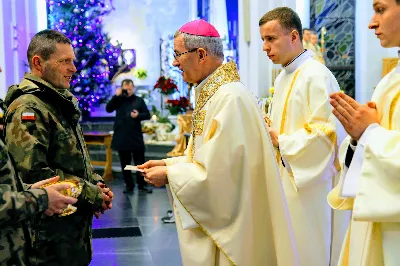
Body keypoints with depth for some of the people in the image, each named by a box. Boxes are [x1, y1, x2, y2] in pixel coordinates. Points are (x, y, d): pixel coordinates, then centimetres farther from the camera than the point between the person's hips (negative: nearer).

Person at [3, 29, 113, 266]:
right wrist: (90, 194, -18)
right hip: (49, 235, -9)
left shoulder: (61, 102, 14)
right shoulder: (28, 108, -17)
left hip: (76, 227, 9)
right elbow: (33, 173, -26)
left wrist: (97, 184, 4)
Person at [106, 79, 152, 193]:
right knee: (125, 163, 7)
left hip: (136, 136, -1)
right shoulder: (118, 100, 7)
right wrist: (116, 96, -15)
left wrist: (138, 115, -13)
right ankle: (129, 186, 15)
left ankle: (142, 185, 10)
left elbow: (147, 115, 7)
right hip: (121, 137, 1)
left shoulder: (139, 100, 6)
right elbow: (108, 109, -7)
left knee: (140, 162, 2)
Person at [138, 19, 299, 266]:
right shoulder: (212, 94, 8)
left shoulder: (230, 98, -23)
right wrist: (168, 163, 5)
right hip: (215, 217, 9)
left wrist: (169, 175, -13)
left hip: (230, 223, -9)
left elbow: (217, 172, -24)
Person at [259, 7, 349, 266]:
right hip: (289, 179, 9)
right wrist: (267, 132, 1)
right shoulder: (283, 78, 12)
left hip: (312, 183, -9)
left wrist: (280, 141, -18)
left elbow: (326, 132, -22)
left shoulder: (316, 76, -16)